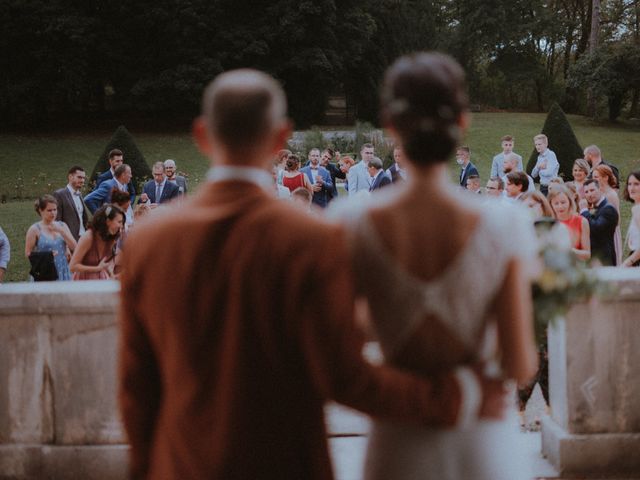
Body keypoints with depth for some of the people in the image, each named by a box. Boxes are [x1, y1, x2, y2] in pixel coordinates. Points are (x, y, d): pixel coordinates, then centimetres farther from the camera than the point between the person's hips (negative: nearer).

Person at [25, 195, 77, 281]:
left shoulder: (62, 226, 10)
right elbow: (28, 254, -2)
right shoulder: (35, 229, -2)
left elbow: (73, 247, 1)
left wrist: (61, 231, -11)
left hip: (63, 274, 4)